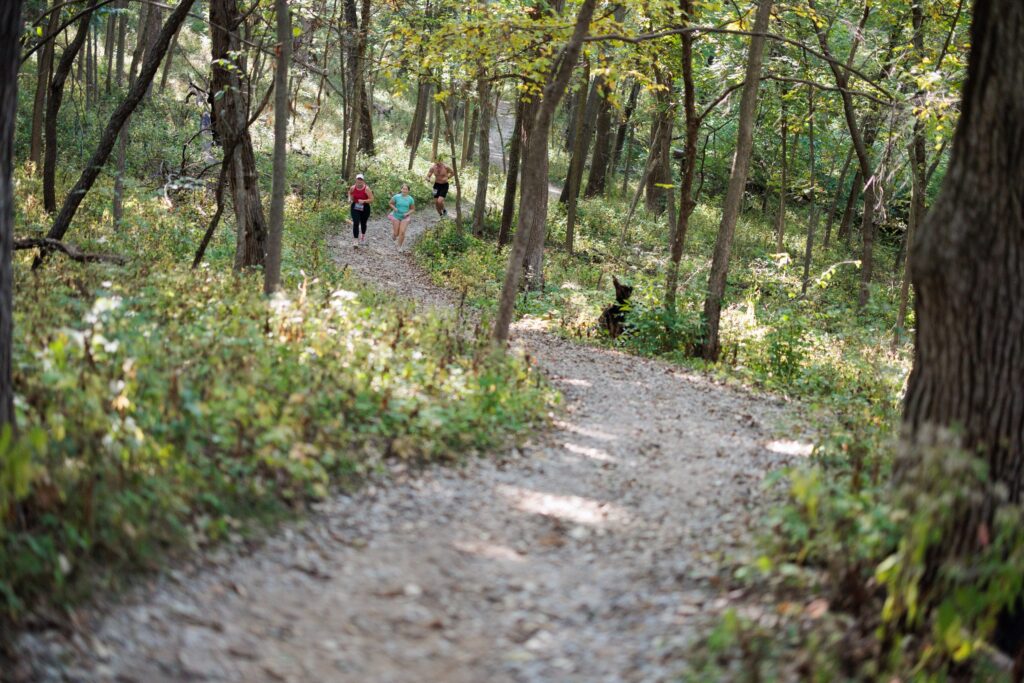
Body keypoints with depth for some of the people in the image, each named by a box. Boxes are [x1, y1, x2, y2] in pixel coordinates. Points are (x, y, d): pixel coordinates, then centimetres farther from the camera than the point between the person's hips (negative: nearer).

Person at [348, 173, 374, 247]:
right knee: (356, 223, -12)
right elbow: (350, 193, 17)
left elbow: (371, 199, -17)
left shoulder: (366, 189, -18)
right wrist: (350, 199, -2)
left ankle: (363, 236, 46)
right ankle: (356, 241, -12)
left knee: (363, 223, 17)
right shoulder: (353, 188, -7)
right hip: (355, 207, 1)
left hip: (364, 208, -1)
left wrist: (364, 201, -30)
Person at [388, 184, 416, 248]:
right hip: (396, 216, 0)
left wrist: (407, 213, -14)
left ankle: (399, 247, 8)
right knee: (396, 233, 3)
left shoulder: (410, 199, -7)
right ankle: (394, 237, 42)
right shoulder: (396, 197, -11)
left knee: (402, 232, -10)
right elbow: (391, 203, 4)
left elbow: (413, 209, 3)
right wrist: (394, 208, -15)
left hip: (405, 218, 0)